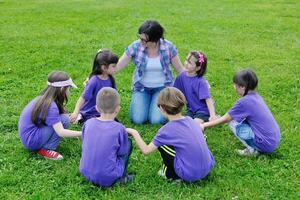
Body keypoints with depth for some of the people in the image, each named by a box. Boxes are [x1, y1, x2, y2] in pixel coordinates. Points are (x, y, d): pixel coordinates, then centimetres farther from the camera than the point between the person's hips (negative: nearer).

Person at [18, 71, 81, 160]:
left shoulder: (43, 98, 3)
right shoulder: (50, 106, -24)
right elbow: (61, 132, -27)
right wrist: (82, 133, -21)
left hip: (28, 134, 9)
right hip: (31, 140, -9)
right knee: (64, 119, -17)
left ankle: (43, 145, 5)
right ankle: (46, 149, -11)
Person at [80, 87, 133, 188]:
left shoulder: (88, 123, -4)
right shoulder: (119, 128, -15)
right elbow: (122, 152, -3)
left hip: (86, 173, 4)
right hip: (108, 178, -4)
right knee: (128, 143, 10)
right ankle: (122, 177, 12)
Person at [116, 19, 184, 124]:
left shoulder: (168, 47, -13)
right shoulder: (135, 47, -14)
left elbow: (180, 69, -2)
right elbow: (117, 66, -9)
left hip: (162, 87, -1)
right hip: (141, 87, 1)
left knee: (157, 120, -19)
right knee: (137, 119, -16)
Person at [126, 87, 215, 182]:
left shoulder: (167, 130, -13)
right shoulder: (190, 120, 2)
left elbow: (146, 150, -5)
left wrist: (134, 133, 9)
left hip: (189, 175, -6)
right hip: (208, 168, 6)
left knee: (161, 143, 3)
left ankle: (170, 174, 13)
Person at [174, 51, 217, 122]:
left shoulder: (200, 82, -21)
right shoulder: (181, 76, -3)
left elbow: (208, 99, -24)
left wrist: (212, 115, -34)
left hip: (203, 111, -6)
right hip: (191, 110, 6)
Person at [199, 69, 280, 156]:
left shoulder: (244, 102, -17)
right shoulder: (256, 96, 6)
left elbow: (224, 120, -6)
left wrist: (204, 125, 4)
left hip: (267, 144, -8)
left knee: (233, 123, -4)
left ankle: (252, 150, 1)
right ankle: (255, 147, 13)